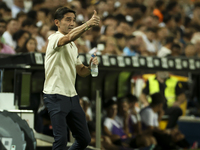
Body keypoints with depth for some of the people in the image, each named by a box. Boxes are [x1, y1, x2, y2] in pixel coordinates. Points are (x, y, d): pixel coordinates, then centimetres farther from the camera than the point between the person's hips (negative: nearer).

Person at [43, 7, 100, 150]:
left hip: (72, 96, 9)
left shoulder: (73, 46, 19)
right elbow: (69, 37, -32)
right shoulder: (54, 38, -8)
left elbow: (81, 71, 21)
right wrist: (88, 24, -47)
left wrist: (91, 65, -1)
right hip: (56, 96, -9)